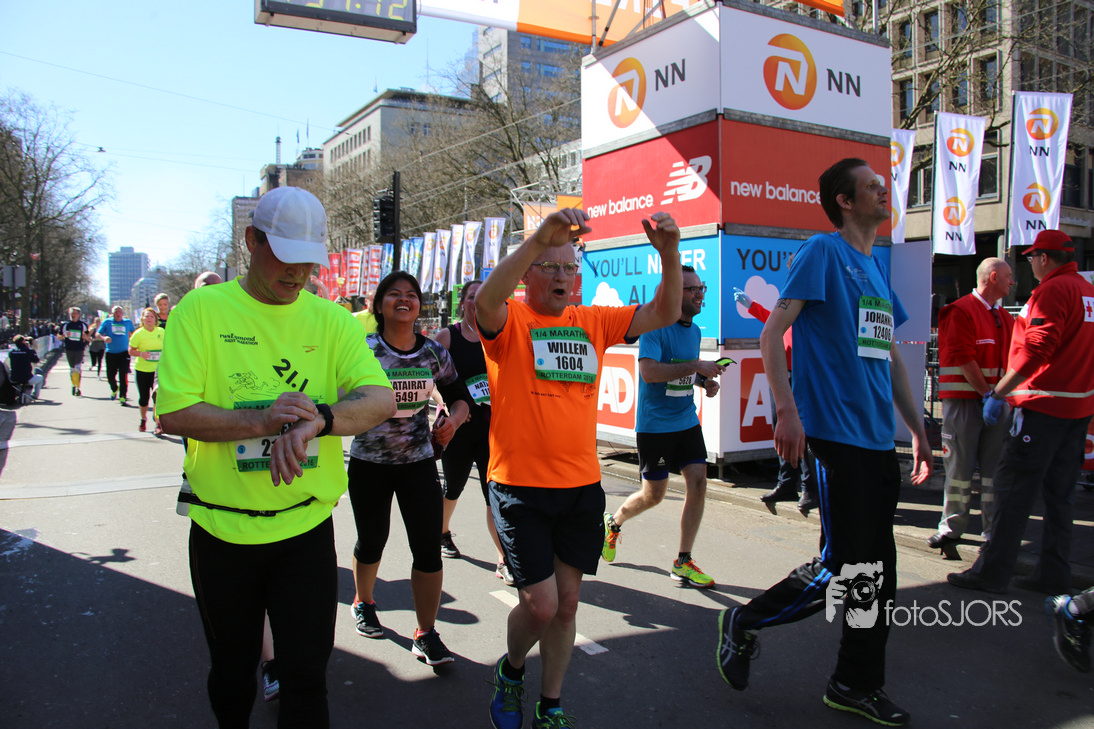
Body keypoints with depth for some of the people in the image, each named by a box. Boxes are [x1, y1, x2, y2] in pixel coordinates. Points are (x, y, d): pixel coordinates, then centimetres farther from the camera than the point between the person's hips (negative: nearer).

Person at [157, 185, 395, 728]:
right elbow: (173, 413, -11)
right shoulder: (203, 308, -4)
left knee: (307, 678, 6)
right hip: (220, 528, 0)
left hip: (307, 527, 0)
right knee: (232, 670, 20)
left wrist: (316, 419, -31)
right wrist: (259, 422, -28)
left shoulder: (331, 320, 0)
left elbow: (381, 399, -12)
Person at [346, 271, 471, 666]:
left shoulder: (433, 352, 0)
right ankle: (364, 603, 47)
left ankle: (426, 634, 11)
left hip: (419, 461, 2)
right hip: (368, 461, -1)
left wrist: (453, 419, -12)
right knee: (372, 541, 17)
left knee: (429, 549, -5)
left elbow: (459, 396, 9)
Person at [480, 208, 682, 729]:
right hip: (520, 485, -4)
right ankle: (510, 671, 33)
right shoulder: (509, 321, -6)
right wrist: (539, 238, -40)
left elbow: (664, 314, 3)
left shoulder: (592, 322, 7)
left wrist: (669, 255, -14)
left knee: (566, 602, 12)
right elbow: (485, 301, -30)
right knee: (540, 603, -1)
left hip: (581, 486, 4)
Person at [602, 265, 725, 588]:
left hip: (687, 420, 7)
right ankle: (613, 522, 35)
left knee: (698, 483, -2)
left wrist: (704, 382, 3)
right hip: (655, 424, -7)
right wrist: (697, 366, -24)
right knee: (653, 494, 3)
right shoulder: (655, 325, -15)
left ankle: (683, 563, 9)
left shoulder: (694, 330, 10)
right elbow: (649, 372, -26)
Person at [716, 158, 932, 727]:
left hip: (880, 440, 8)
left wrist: (917, 427, 20)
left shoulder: (876, 267, 18)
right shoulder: (822, 251, -6)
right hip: (837, 435, -8)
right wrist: (787, 410, -22)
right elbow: (771, 335, -14)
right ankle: (743, 623, 14)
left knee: (876, 571, 12)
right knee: (843, 568, -6)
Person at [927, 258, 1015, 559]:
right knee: (960, 466, -2)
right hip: (964, 400, -7)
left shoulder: (1006, 318, 19)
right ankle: (951, 528, 7)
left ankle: (994, 532, 12)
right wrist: (987, 394, -14)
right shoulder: (960, 311, -6)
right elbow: (963, 358, -13)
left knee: (995, 467, 5)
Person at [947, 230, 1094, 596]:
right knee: (1058, 494, 12)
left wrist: (997, 393, -18)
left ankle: (991, 572, -3)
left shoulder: (1053, 291, -12)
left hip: (1044, 404, -9)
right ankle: (1053, 574, 17)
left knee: (1013, 488, -6)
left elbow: (1036, 349, -21)